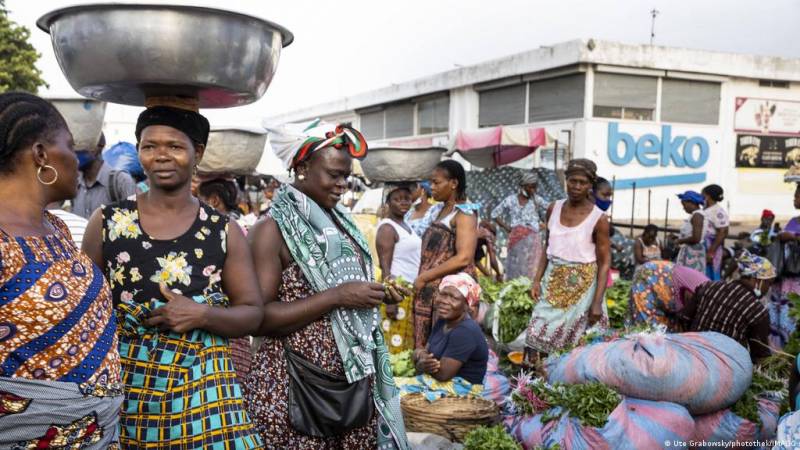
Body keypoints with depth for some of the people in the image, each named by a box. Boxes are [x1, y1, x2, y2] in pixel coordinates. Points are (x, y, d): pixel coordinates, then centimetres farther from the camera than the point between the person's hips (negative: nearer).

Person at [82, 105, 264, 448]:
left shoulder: (224, 232, 0)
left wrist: (203, 315, -15)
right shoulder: (107, 222, 1)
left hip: (202, 387, 0)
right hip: (122, 385, 1)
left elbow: (252, 314, 2)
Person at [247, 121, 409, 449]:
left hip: (355, 376, 7)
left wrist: (378, 294, 5)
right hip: (297, 384, -7)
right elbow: (258, 317, -19)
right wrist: (337, 296, -22)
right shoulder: (273, 229, -12)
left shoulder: (338, 221, 11)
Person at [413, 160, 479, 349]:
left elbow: (463, 258, -19)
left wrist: (423, 278, -15)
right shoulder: (440, 211, 18)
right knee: (425, 348, 10)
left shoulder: (464, 213, -8)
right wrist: (422, 280, 7)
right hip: (430, 291, 8)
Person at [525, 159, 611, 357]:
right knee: (538, 336, 1)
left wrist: (597, 302, -13)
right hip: (553, 283, 4)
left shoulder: (598, 218, -10)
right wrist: (537, 279, 4)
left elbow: (604, 262, -8)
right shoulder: (553, 209, 3)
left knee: (578, 343, 3)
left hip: (583, 286, -4)